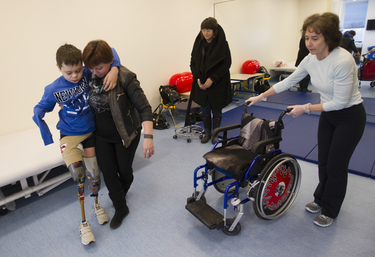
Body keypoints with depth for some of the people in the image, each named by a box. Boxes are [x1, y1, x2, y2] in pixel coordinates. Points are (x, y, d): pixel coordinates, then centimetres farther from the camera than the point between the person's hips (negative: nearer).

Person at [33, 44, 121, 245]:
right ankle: (83, 222, 2)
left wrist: (114, 69, -27)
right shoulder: (53, 89, -12)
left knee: (94, 174, 4)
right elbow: (38, 112, 2)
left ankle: (96, 204, 38)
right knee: (77, 172, -18)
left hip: (90, 132, 1)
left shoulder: (87, 74, -11)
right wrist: (47, 137, -3)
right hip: (69, 134, -1)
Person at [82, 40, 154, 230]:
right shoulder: (91, 78, -6)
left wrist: (148, 137, -36)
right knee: (108, 172, 7)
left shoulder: (125, 77, -23)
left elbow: (144, 107, -27)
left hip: (126, 134, -4)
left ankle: (123, 191, 51)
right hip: (102, 135, 4)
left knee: (124, 169, 15)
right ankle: (121, 209, 28)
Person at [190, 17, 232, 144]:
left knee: (216, 109, 8)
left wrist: (212, 79, -18)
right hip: (201, 82, 3)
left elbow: (226, 64, -10)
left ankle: (216, 134, 23)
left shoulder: (222, 43, -9)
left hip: (218, 83, -3)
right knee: (204, 109, 9)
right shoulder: (199, 43, 2)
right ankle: (207, 133, 25)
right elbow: (193, 62, 6)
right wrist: (198, 78, -7)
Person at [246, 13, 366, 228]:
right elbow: (287, 82, 3)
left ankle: (330, 211, 25)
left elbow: (340, 101, -26)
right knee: (323, 161, 14)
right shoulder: (311, 60, -8)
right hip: (328, 115, 7)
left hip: (350, 116, -6)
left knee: (336, 165, 3)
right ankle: (320, 199, 37)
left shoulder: (342, 61, -30)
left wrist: (305, 108, -23)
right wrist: (261, 97, 2)